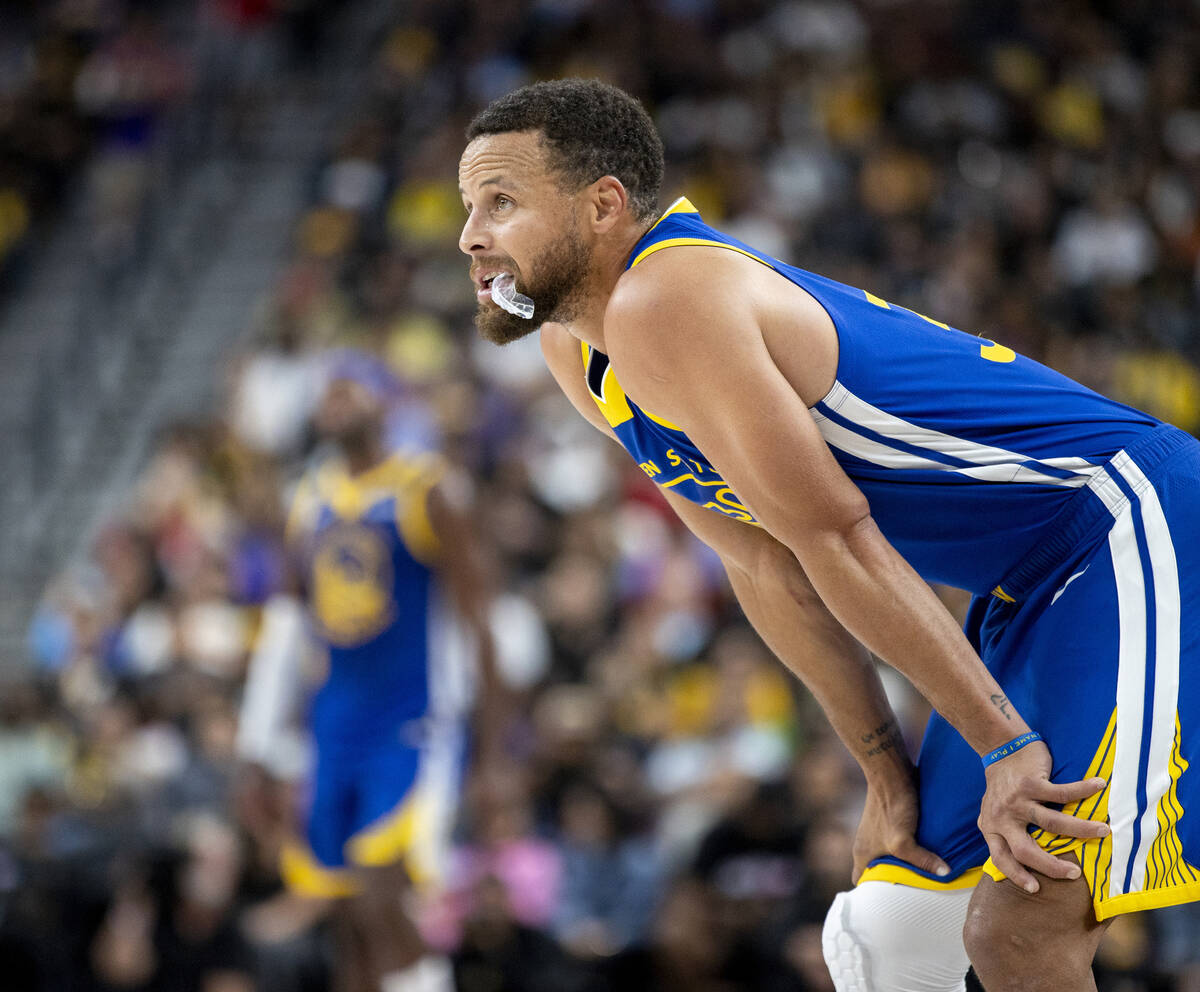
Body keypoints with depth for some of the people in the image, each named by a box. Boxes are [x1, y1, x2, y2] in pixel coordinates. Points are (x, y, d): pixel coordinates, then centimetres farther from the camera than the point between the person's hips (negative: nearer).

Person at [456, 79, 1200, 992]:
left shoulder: (661, 306, -20)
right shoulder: (578, 350, 10)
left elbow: (838, 539, -21)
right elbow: (768, 566, 13)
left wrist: (1004, 746, -19)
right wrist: (888, 773, 10)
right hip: (1029, 591, 10)